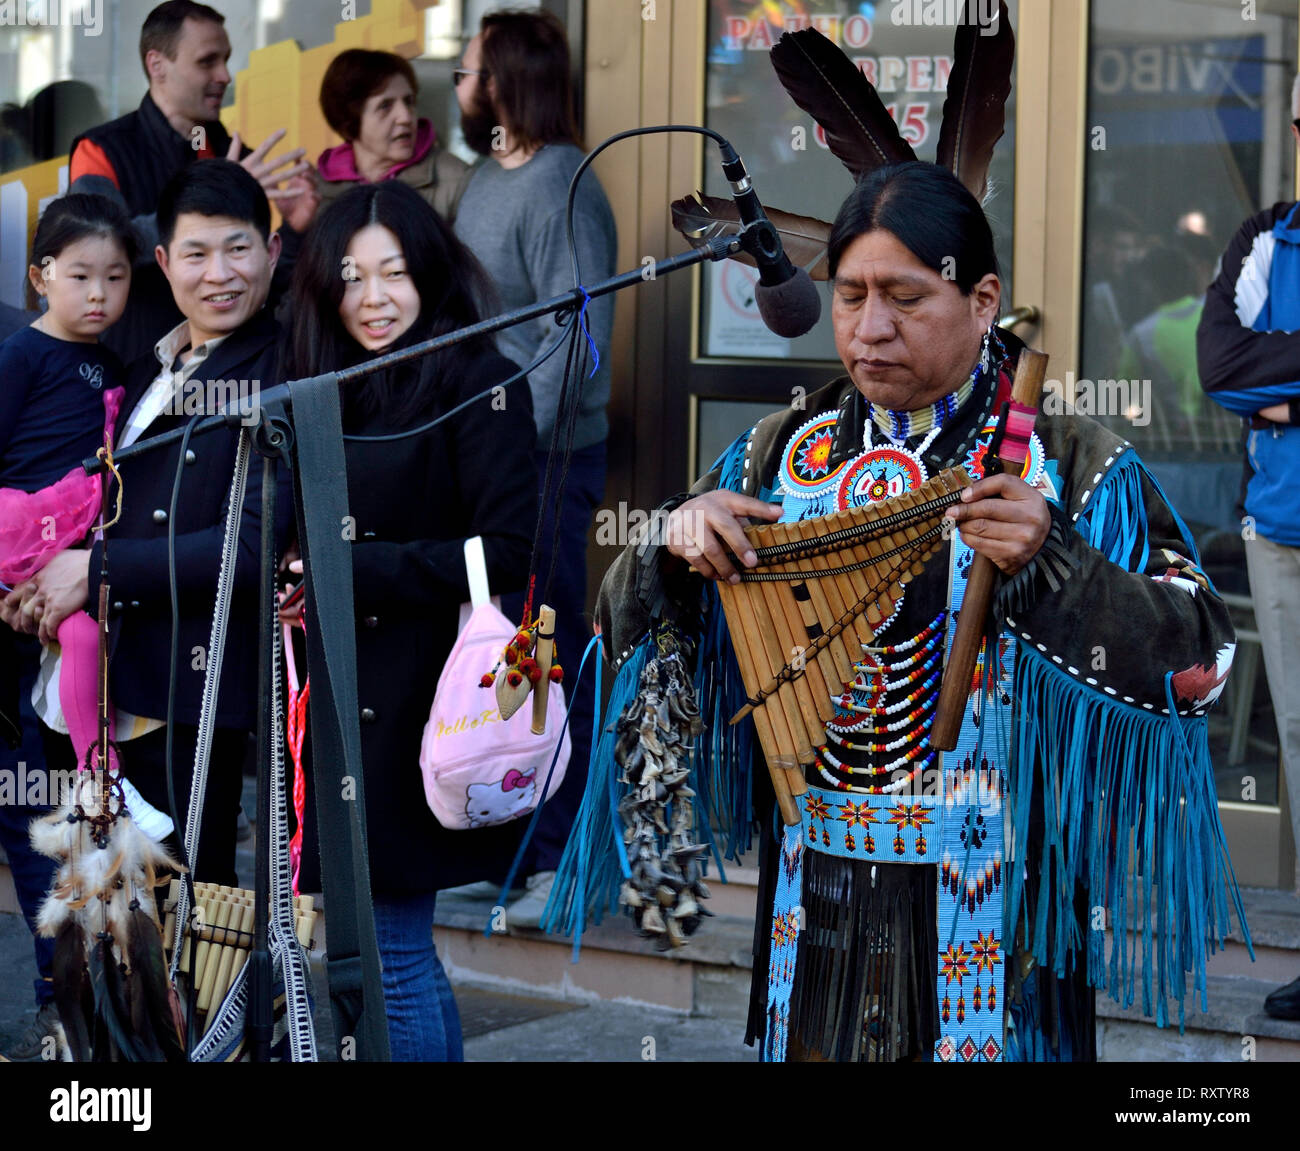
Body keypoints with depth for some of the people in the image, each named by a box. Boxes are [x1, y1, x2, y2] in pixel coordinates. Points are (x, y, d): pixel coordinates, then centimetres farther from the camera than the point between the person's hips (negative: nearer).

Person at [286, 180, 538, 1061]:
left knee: (390, 948, -4)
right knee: (392, 947, 13)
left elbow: (507, 552, -15)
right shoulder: (331, 393, 14)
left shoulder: (476, 382, -8)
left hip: (416, 703, -7)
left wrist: (357, 569, -17)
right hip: (343, 699, 8)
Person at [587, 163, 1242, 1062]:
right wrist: (677, 542, -12)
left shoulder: (1072, 470, -5)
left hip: (990, 919, -3)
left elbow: (1199, 661, -14)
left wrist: (1051, 562, -28)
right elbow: (624, 628, 9)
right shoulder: (781, 456, 6)